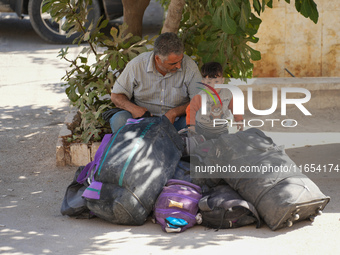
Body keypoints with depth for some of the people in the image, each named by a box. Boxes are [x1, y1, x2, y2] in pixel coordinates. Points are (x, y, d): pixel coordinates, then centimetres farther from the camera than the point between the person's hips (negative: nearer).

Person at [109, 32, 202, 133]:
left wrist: (174, 112, -25)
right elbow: (116, 96, -1)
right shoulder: (136, 65, -10)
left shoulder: (189, 66, -11)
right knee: (119, 120, -30)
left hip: (175, 120, 0)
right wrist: (133, 108, -23)